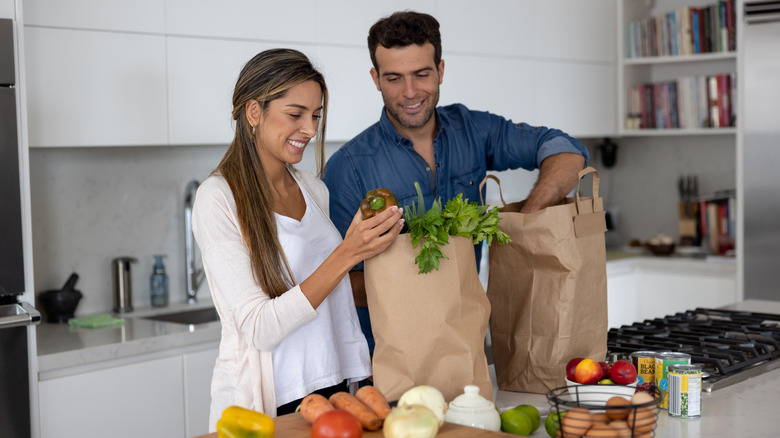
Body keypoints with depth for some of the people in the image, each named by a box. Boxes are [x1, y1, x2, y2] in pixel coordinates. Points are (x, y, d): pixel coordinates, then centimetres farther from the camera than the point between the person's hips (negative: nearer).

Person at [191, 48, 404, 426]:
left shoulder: (314, 191, 8)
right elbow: (261, 328, -20)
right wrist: (347, 254, -25)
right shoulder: (218, 198, -13)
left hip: (333, 387, 6)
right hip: (264, 406, -6)